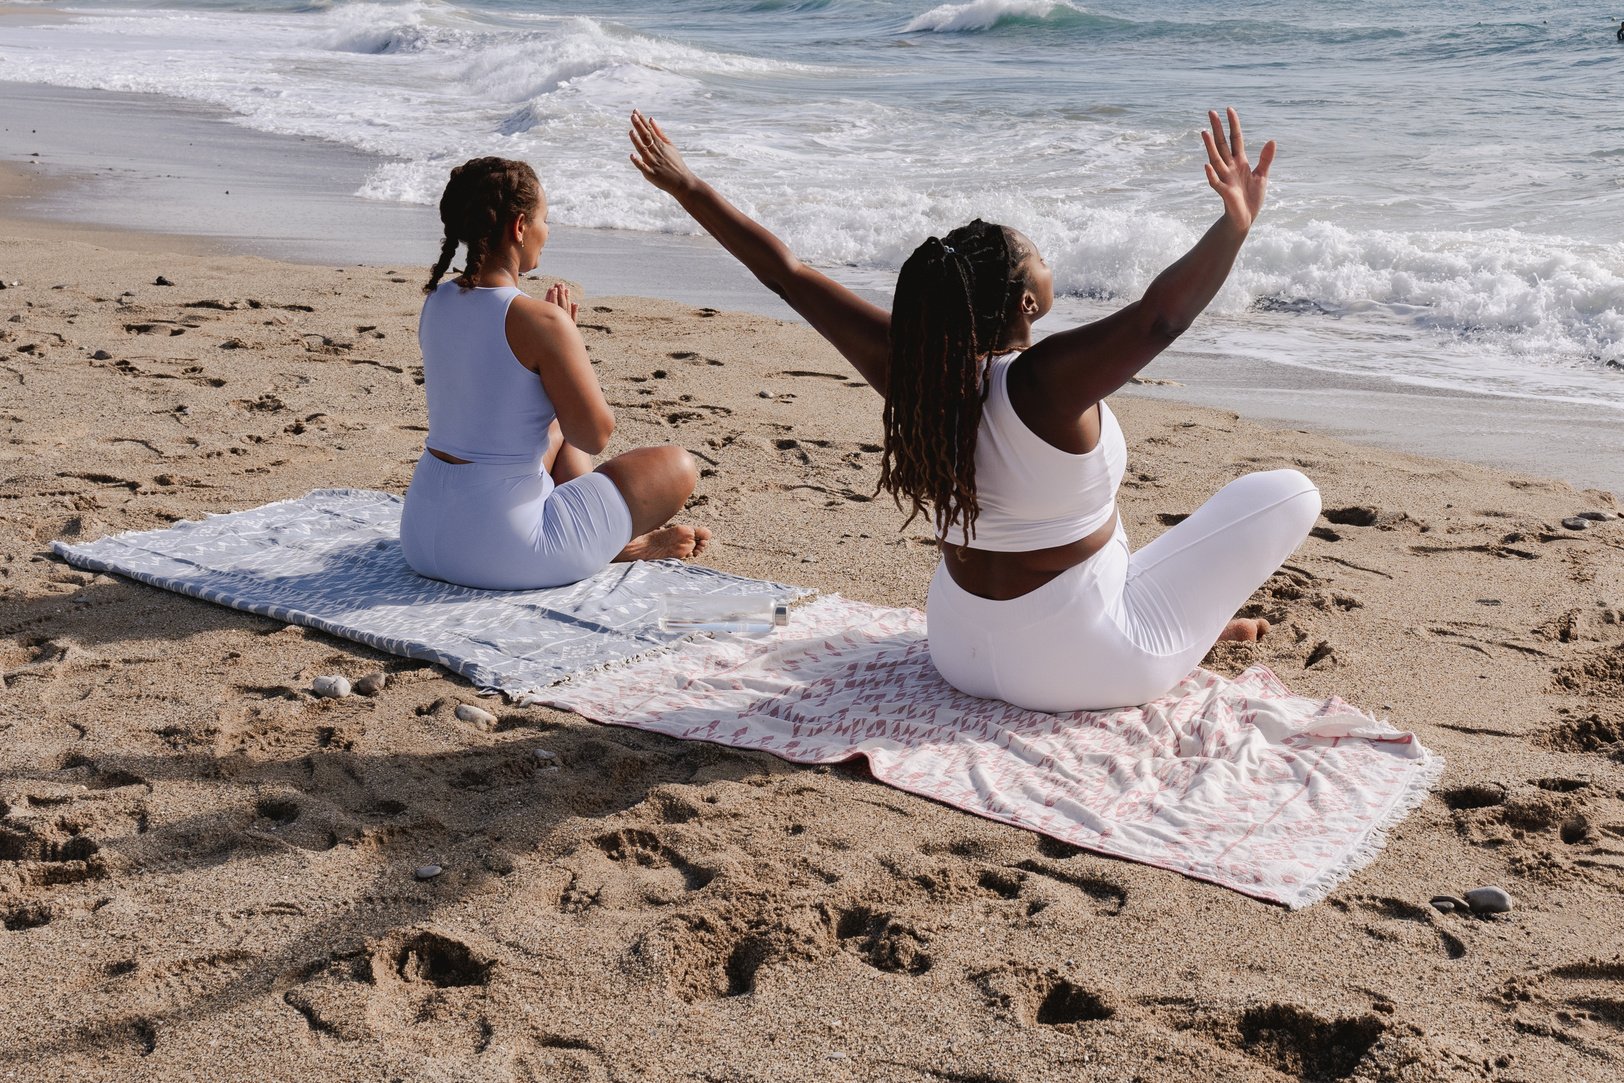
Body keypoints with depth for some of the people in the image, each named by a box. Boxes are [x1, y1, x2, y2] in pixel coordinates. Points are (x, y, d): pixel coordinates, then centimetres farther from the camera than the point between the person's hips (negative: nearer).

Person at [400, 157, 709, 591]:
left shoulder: (437, 301, 4)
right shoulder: (541, 321, -21)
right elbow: (595, 436, -13)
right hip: (503, 551, -8)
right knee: (677, 465, 7)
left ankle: (618, 539, 41)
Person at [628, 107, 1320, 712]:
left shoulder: (909, 366, -13)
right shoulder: (1044, 386, -29)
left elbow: (786, 274, -8)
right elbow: (1161, 315, -44)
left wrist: (686, 188, -1)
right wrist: (1236, 225, -54)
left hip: (957, 653, 6)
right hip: (1075, 667, -6)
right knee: (1289, 492, 1)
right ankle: (1198, 622, 18)